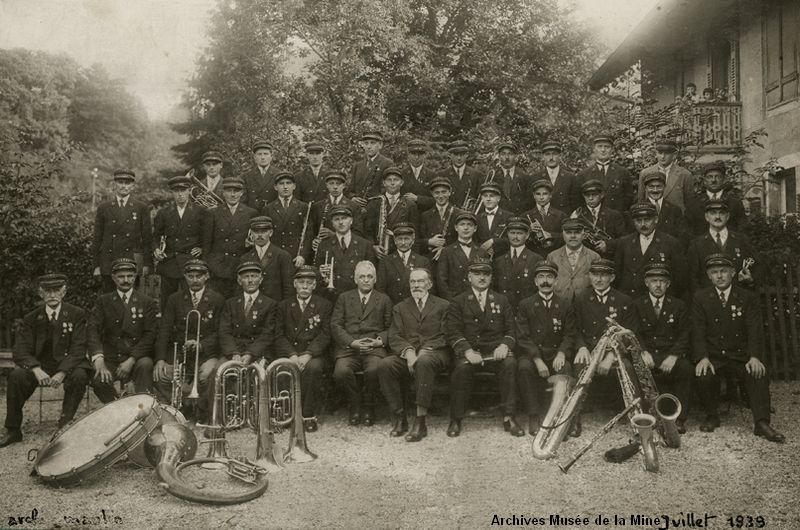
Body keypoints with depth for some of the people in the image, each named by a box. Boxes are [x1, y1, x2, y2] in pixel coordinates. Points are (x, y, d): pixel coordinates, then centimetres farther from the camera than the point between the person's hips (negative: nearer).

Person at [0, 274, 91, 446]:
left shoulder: (77, 315, -1)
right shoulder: (31, 319, 6)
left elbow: (78, 349, -9)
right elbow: (20, 351, -4)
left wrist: (62, 372, -26)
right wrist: (36, 370, -25)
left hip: (67, 365, -2)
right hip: (40, 366, 2)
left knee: (79, 376, -34)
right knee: (16, 375, -26)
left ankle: (65, 426, -19)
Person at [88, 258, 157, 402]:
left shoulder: (148, 303, 8)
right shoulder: (103, 301, 12)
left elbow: (150, 335, -2)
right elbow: (92, 330, -2)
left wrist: (131, 360, -16)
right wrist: (98, 360, -20)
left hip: (137, 359, -1)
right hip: (110, 361, 1)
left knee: (145, 365, -35)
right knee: (98, 381, -29)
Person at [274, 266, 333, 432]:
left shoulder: (324, 305, 9)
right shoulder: (283, 306, 15)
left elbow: (325, 335, -1)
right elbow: (279, 335, 5)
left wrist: (307, 355, -17)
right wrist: (292, 355, -13)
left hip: (314, 354, -1)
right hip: (288, 353, 1)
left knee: (313, 367, -34)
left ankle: (309, 415, -21)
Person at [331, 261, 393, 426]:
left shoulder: (384, 300, 19)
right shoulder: (344, 298, 18)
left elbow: (390, 327, 13)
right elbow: (335, 325, 7)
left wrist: (381, 340, -8)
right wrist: (351, 342, -9)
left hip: (375, 348, 0)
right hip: (348, 347, 1)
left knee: (374, 370, -33)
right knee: (341, 372, -30)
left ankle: (368, 406, -4)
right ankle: (355, 405, -1)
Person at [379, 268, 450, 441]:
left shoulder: (443, 306, 15)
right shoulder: (400, 308, 21)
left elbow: (446, 336, 2)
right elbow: (394, 337, 8)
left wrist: (425, 351, -14)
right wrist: (408, 351, -14)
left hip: (434, 353, -2)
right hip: (406, 354, 3)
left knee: (424, 362, -38)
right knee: (384, 365, -28)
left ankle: (420, 422, -34)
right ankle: (399, 418, -18)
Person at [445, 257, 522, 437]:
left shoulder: (501, 300, 19)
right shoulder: (458, 301, 11)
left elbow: (511, 330, 12)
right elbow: (452, 331, 0)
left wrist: (505, 345, -10)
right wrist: (467, 351, -17)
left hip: (496, 350, 2)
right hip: (469, 350, -1)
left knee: (510, 363, -30)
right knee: (462, 367, -33)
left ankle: (509, 418, -23)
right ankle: (456, 419, -19)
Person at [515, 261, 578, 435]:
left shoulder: (565, 305, 11)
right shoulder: (525, 305, 6)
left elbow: (569, 335, 6)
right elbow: (523, 337, -3)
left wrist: (561, 353, -16)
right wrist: (537, 360, -18)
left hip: (556, 354, 1)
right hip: (531, 354, -1)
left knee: (566, 368, -32)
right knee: (524, 367, -33)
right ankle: (533, 417, -24)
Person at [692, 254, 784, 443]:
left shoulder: (749, 298, 6)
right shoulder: (700, 298, 5)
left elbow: (755, 330, -5)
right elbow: (698, 331, -4)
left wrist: (755, 357, -23)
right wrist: (703, 358, -21)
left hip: (740, 356, 1)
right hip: (712, 356, 0)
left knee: (758, 374, -29)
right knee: (703, 377, -29)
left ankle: (761, 423, -25)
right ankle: (712, 416, -5)